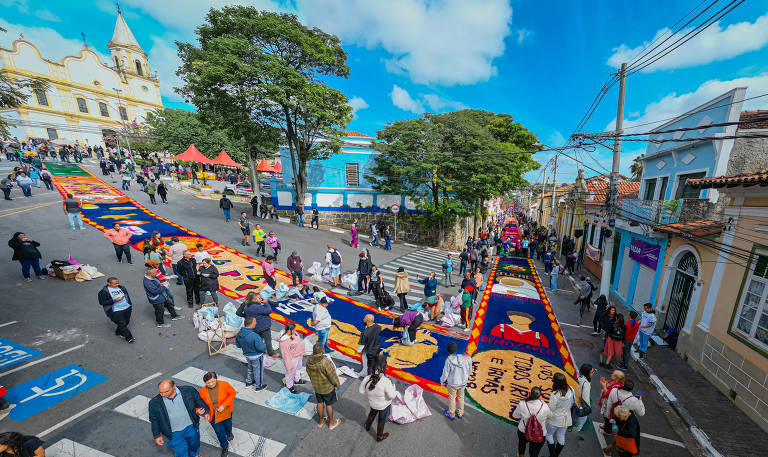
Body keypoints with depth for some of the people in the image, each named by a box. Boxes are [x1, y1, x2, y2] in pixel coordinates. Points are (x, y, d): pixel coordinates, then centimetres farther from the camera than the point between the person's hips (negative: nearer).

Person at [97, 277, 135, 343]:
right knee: (122, 324, -4)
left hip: (127, 308, 6)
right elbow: (102, 302, -11)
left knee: (126, 322, 16)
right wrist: (114, 300, -22)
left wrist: (130, 304, 17)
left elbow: (127, 296, 17)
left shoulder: (121, 287, 6)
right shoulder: (103, 292, -9)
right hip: (116, 311, -5)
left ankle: (118, 332, 42)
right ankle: (129, 337, 9)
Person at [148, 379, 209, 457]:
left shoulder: (188, 390, -17)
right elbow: (154, 421, 2)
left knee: (194, 445, 25)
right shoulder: (154, 402, -13)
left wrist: (205, 412, -16)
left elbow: (199, 401, -5)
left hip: (192, 427, 1)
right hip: (174, 434, -1)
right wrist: (157, 435, 3)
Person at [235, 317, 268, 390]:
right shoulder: (255, 336, -39)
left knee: (250, 368, 31)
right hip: (256, 356, -6)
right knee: (258, 370, 16)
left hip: (247, 355, 7)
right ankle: (258, 386, 34)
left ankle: (248, 382, 51)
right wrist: (264, 345, -9)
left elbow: (238, 345, 2)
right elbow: (262, 348, -30)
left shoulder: (239, 334, -16)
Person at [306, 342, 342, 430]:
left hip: (316, 386, 5)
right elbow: (332, 376, -26)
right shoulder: (325, 362, -38)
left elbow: (309, 372, 0)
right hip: (327, 387, -5)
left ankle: (321, 420, 47)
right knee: (329, 405, 18)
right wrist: (337, 384, -6)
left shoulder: (309, 360, -19)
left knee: (320, 403, 26)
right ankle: (331, 423, 39)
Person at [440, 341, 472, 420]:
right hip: (463, 383, 3)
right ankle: (460, 414, 47)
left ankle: (451, 415, 42)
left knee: (452, 398, 22)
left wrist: (442, 381, 3)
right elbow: (469, 371, -3)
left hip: (452, 384, -3)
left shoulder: (449, 361, -30)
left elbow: (445, 374, -18)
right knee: (461, 397, 27)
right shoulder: (467, 358, -20)